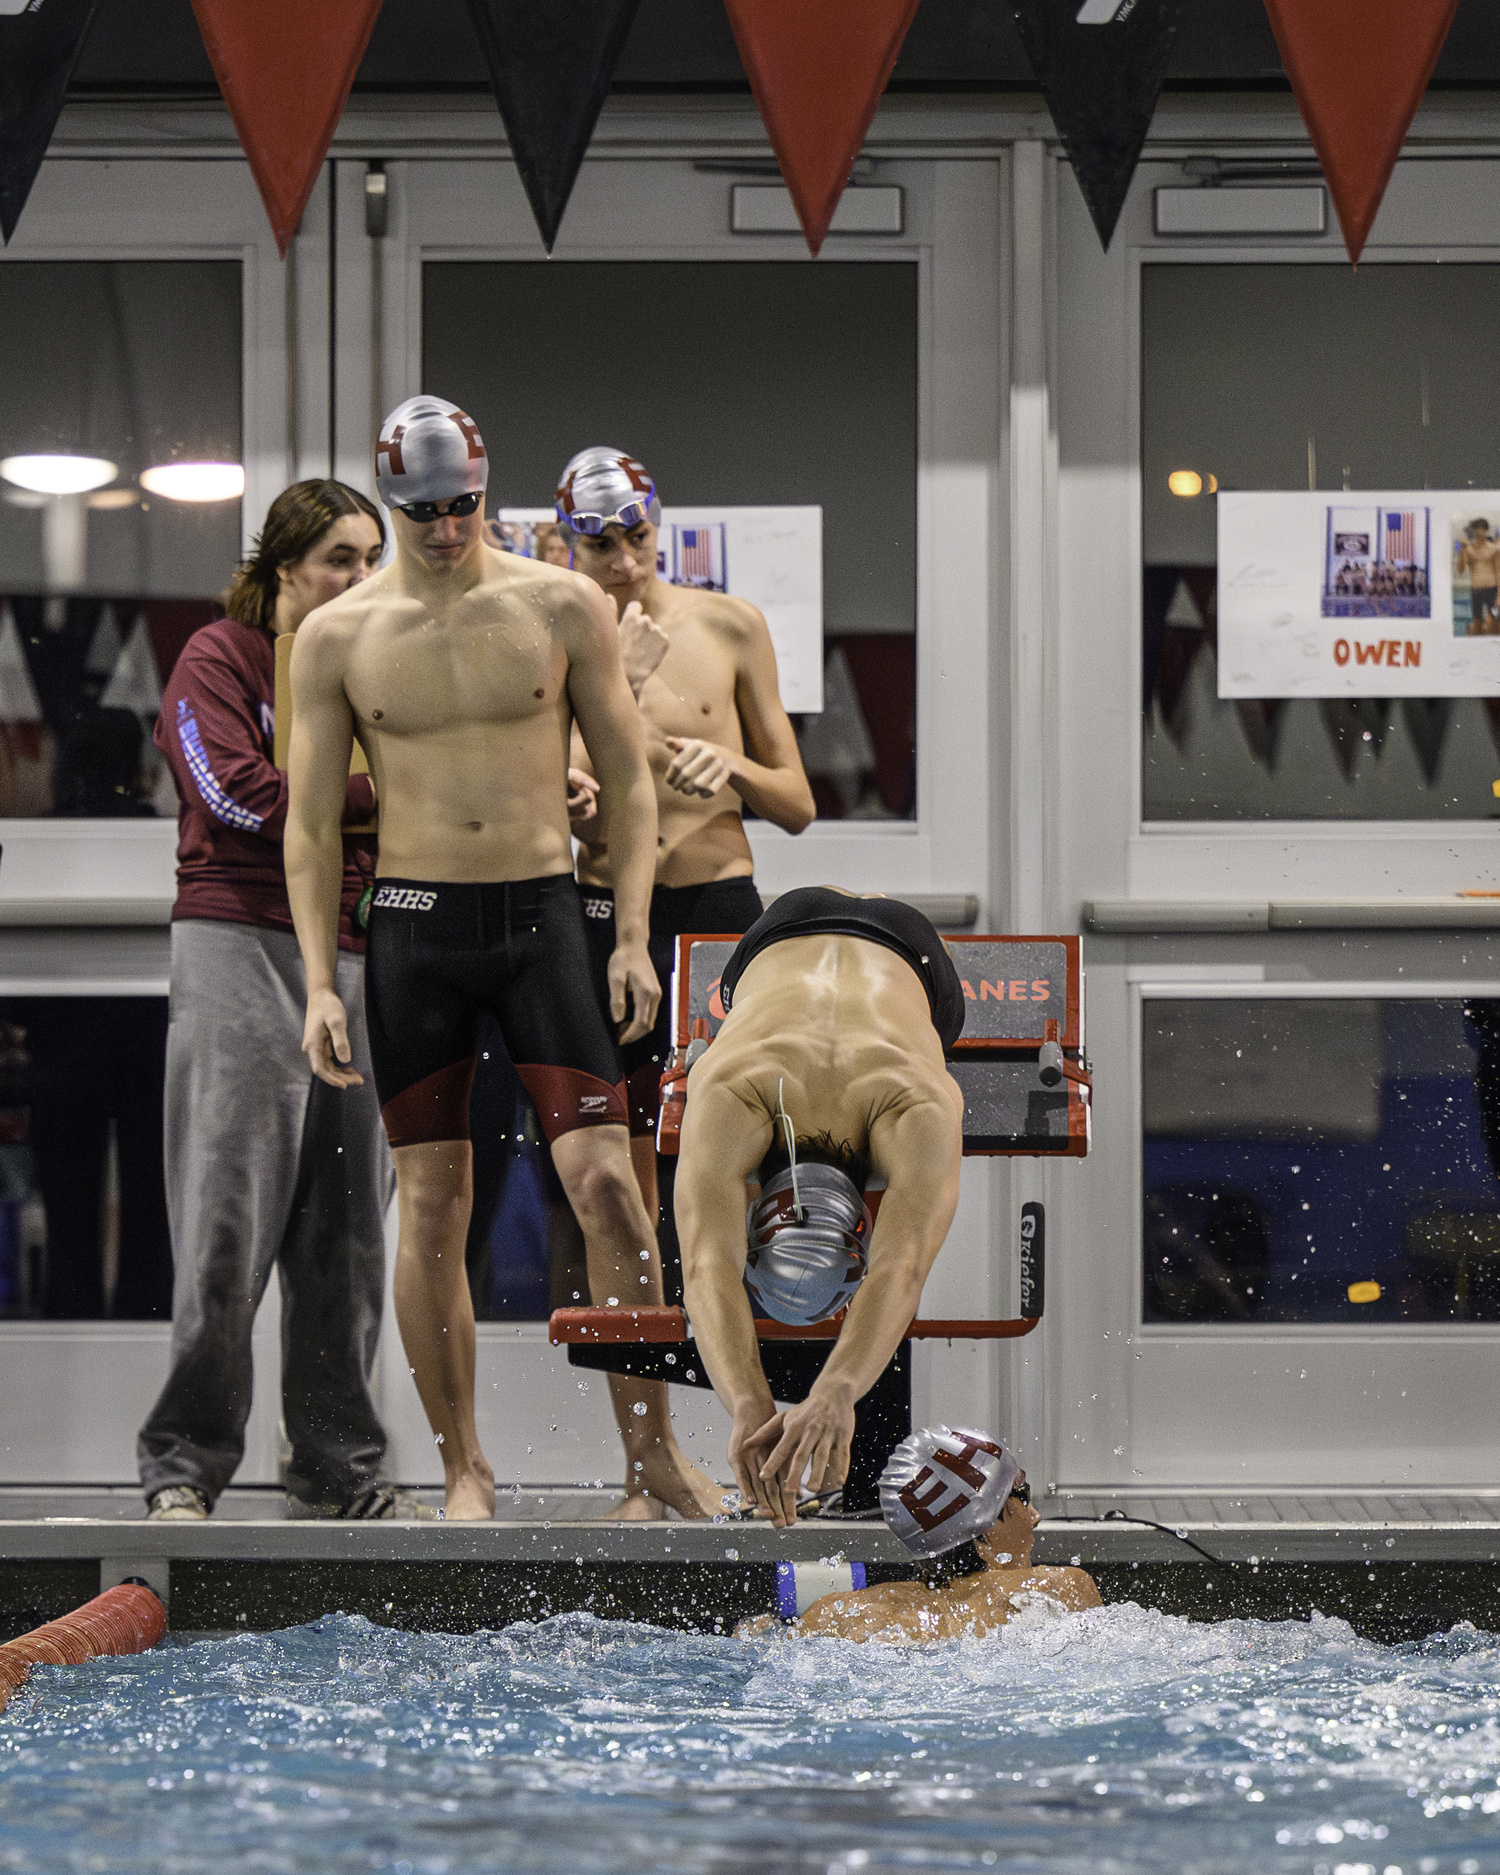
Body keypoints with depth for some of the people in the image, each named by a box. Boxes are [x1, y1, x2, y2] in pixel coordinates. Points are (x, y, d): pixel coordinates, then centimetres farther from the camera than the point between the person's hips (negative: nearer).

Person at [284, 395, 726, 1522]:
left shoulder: (563, 607, 1)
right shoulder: (337, 637, 2)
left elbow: (627, 780, 6)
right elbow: (311, 824, 6)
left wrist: (633, 939, -2)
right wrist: (320, 984, -2)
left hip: (542, 911, 0)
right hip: (414, 925, 0)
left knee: (606, 1182, -8)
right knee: (432, 1205, 1)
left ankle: (652, 1443, 3)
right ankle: (465, 1469, 10)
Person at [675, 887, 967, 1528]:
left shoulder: (919, 1112, -51)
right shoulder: (729, 1096, -50)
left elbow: (902, 1270, -65)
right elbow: (708, 1270, -63)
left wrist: (834, 1394, -82)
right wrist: (750, 1407, -80)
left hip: (901, 954, 0)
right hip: (782, 944, 0)